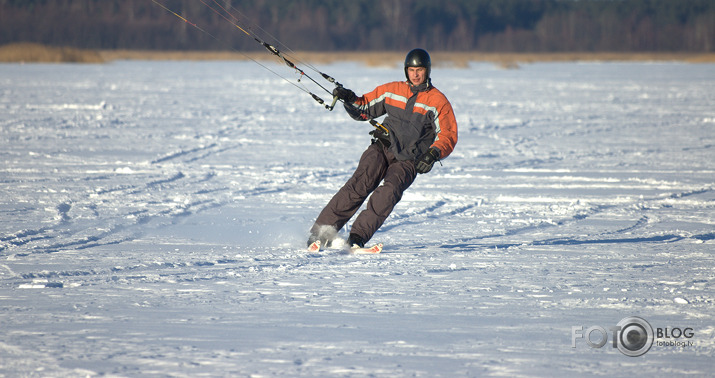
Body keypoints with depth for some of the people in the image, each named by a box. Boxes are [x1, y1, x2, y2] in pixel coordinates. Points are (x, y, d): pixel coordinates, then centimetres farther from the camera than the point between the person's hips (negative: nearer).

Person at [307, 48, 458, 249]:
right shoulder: (392, 90, 11)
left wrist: (433, 154, -20)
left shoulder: (438, 102, 2)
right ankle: (322, 231, -25)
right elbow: (363, 109, 17)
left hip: (408, 161, -1)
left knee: (389, 191, -30)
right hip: (382, 149, 1)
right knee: (360, 185, -23)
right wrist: (350, 99, -4)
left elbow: (448, 136, -2)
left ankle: (357, 238, -31)